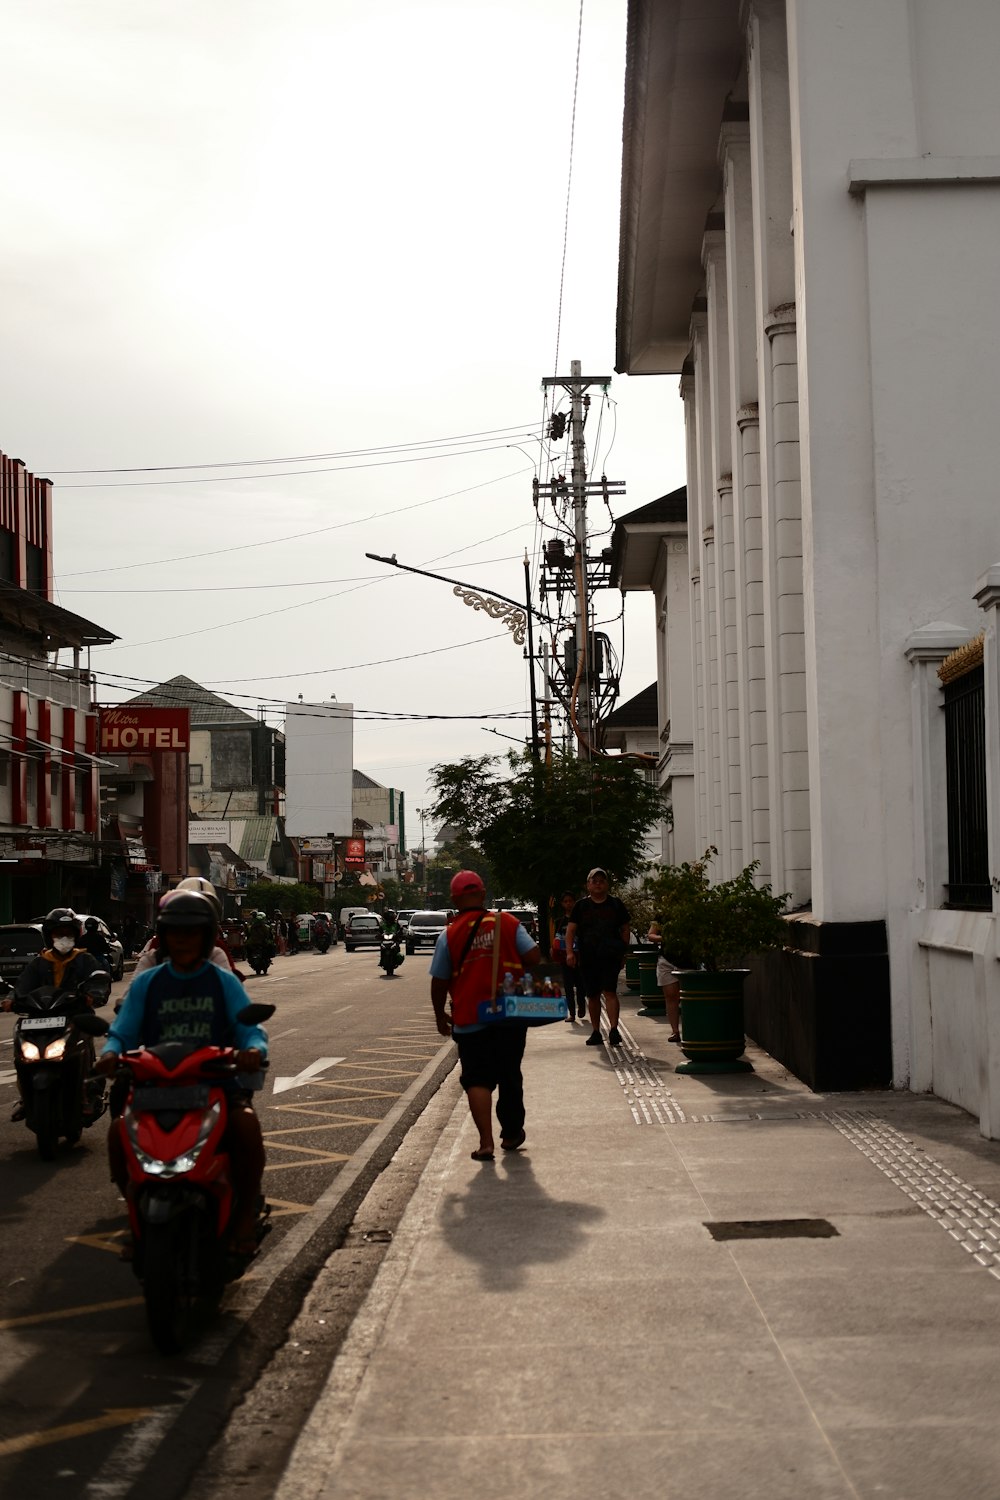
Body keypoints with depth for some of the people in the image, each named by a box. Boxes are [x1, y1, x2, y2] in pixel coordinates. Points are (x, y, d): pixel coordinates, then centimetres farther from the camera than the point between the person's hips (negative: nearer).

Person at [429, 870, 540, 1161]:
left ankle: (486, 1143, -9)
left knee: (477, 1080, 3)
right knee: (509, 1077, 17)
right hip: (511, 1016, 2)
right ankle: (511, 1134, 30)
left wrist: (440, 1016, 15)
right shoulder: (508, 922, -2)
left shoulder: (449, 935, -4)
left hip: (470, 1020, -2)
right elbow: (533, 957, -6)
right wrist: (524, 984, 15)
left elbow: (439, 982, 0)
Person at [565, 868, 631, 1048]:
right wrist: (570, 952, -9)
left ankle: (613, 1029, -19)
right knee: (592, 995, 8)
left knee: (609, 991, -15)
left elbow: (625, 929, 13)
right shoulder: (581, 906, 7)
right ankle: (596, 1032, 18)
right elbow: (571, 930, 4)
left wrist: (623, 952, 7)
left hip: (610, 957, -2)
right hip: (587, 957, 2)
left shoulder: (616, 904, 7)